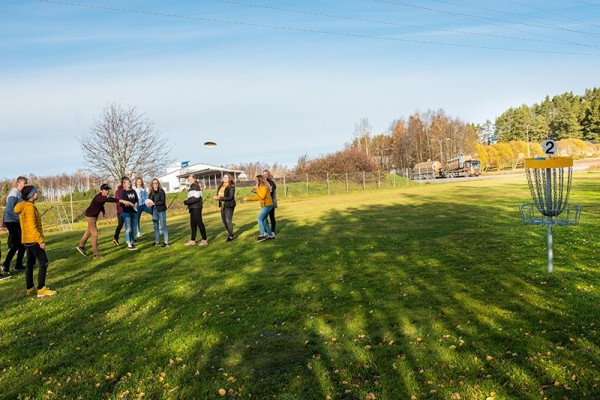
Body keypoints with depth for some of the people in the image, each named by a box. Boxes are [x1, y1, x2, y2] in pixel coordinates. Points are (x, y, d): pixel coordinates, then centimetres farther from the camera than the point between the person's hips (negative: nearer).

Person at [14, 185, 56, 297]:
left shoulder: (25, 206, 13)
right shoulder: (29, 207, -17)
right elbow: (32, 226, -22)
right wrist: (40, 240, -21)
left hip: (28, 240, 10)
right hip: (33, 240, -10)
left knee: (30, 263, 13)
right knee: (44, 262, -7)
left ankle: (30, 288, 20)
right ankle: (41, 289, -7)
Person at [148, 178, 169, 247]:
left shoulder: (161, 191, -5)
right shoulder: (151, 192, 10)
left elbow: (162, 201, -13)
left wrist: (154, 203, -21)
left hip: (161, 210, -5)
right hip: (154, 210, 5)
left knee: (163, 226, -5)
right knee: (156, 226, 10)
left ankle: (166, 242, -5)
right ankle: (157, 241, 19)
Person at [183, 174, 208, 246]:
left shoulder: (195, 187, -12)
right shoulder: (192, 187, 19)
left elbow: (196, 198, -21)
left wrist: (187, 202, -16)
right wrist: (187, 202, 9)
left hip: (196, 208, -10)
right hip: (193, 208, 10)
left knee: (199, 223, -6)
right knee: (193, 224, 13)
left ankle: (204, 240, -1)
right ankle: (192, 240, 20)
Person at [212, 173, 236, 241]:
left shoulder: (231, 187, -13)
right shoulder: (221, 186, 9)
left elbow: (230, 197, -19)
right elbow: (219, 194, 15)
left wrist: (219, 198, -22)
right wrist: (216, 197, -9)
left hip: (229, 205, -8)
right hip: (223, 205, 8)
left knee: (228, 221, -7)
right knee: (224, 220, 14)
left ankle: (231, 235, 7)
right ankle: (230, 233, 31)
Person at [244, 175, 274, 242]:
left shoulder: (264, 187, -13)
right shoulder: (260, 187, 13)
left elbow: (262, 196, -25)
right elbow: (257, 197, 16)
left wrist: (257, 189, -18)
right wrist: (248, 199, 14)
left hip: (267, 205, -9)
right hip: (265, 206, 9)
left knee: (260, 218, -15)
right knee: (264, 221, 9)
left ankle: (262, 235, -15)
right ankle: (271, 235, 15)